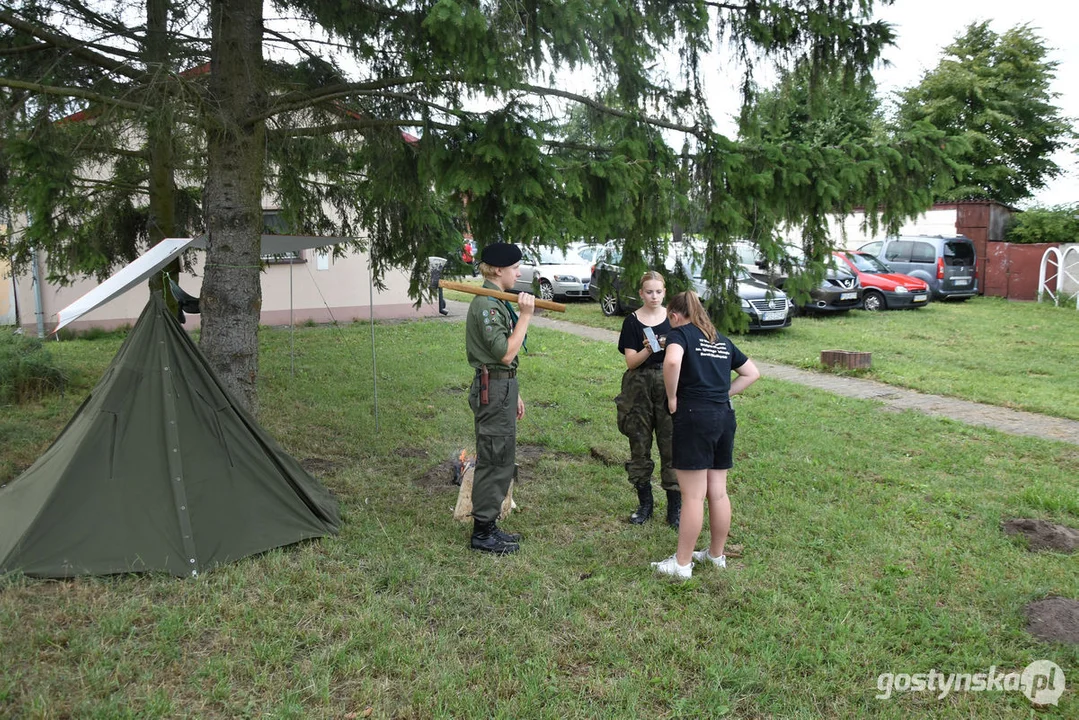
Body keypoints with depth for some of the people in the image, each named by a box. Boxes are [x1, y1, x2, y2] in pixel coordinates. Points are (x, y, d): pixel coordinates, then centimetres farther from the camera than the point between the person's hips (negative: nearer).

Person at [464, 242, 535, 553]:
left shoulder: (496, 301, 16)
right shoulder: (486, 304, -17)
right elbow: (505, 353, -23)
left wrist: (513, 394, 21)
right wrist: (525, 315, -20)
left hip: (501, 388, 10)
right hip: (493, 390, -10)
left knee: (501, 460, 16)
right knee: (494, 461, -2)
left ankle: (488, 527, 27)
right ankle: (482, 533, 9)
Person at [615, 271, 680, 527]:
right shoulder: (632, 321, 1)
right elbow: (631, 362, -5)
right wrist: (648, 350, -23)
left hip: (668, 386, 0)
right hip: (639, 388, 0)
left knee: (672, 446, -2)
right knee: (640, 445, 7)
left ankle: (675, 507, 8)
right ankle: (645, 503, 22)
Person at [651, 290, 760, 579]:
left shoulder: (680, 333, -3)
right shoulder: (721, 340, 19)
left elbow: (672, 362, -25)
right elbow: (752, 373, 24)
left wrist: (672, 398, -12)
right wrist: (723, 393, 16)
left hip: (694, 417, -7)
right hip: (725, 416, 7)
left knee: (693, 496, -2)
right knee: (718, 492, 15)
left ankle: (682, 563, 6)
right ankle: (717, 554, 27)